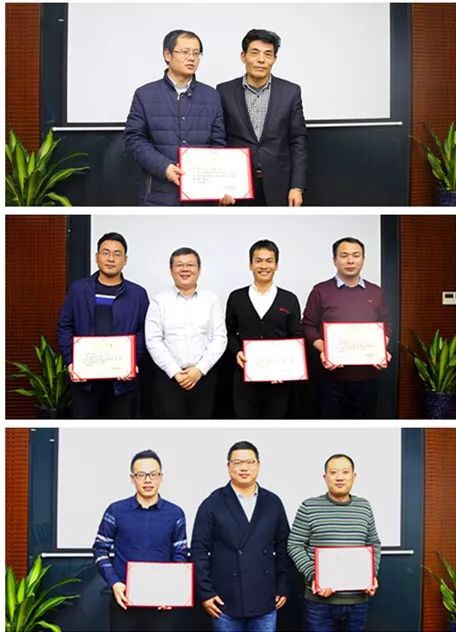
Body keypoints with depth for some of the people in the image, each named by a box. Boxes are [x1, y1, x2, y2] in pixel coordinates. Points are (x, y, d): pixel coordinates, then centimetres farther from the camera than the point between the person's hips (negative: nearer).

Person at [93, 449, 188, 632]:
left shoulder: (175, 514, 3)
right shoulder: (116, 511, 0)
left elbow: (180, 555, 8)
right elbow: (100, 550, 3)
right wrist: (114, 583, -10)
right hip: (124, 598, -1)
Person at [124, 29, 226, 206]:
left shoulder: (212, 96, 11)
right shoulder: (145, 94, 5)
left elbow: (218, 144, 8)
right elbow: (134, 138, -1)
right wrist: (164, 167, -16)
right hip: (159, 193, -2)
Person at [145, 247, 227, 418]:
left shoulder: (211, 300, 7)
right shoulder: (159, 301, 3)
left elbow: (219, 338, 1)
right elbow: (153, 341, -2)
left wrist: (199, 369, -9)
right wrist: (175, 372, -10)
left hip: (204, 376, 1)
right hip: (169, 377, -1)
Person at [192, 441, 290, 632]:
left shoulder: (273, 503, 7)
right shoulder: (212, 504, -3)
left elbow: (282, 548, 10)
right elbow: (199, 550, -4)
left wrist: (282, 588, 6)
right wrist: (205, 592, -8)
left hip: (265, 601, 2)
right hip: (226, 602, -2)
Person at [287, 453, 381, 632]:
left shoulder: (364, 507, 8)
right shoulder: (309, 507, -4)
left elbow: (374, 544, 16)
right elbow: (295, 545, -3)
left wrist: (373, 575, 0)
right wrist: (313, 576, -15)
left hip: (358, 599, 3)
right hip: (320, 599, -3)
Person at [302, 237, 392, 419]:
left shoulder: (375, 292, 12)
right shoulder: (320, 291, 3)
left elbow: (386, 326, 15)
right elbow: (308, 326, 2)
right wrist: (323, 351, -14)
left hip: (367, 375, 3)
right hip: (332, 376, -3)